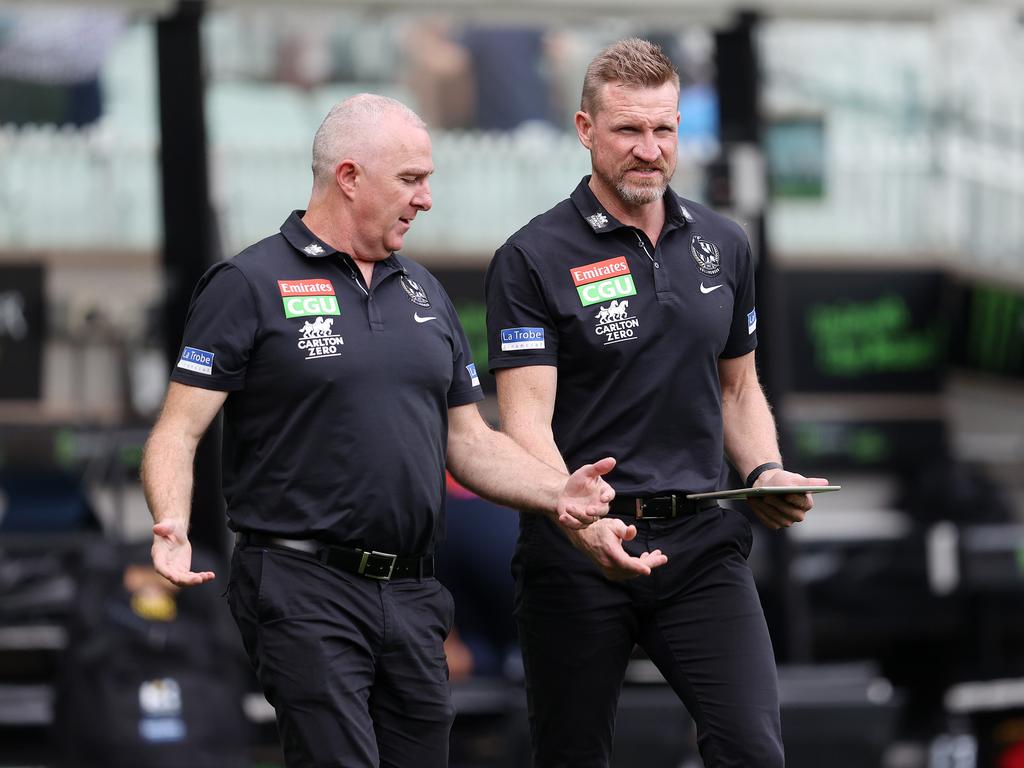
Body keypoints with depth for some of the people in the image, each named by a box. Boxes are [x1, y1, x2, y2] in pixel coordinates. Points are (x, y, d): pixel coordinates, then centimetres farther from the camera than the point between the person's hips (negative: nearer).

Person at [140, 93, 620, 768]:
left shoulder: (424, 294, 17)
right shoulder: (251, 286, -3)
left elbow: (470, 440, 20)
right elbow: (178, 433, -7)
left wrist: (557, 492, 2)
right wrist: (172, 526, -26)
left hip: (412, 599, 7)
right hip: (305, 589, -7)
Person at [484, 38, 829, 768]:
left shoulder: (722, 245, 10)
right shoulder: (533, 259, -6)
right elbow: (527, 418, -13)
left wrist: (767, 473, 1)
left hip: (700, 540, 3)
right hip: (579, 547, -3)